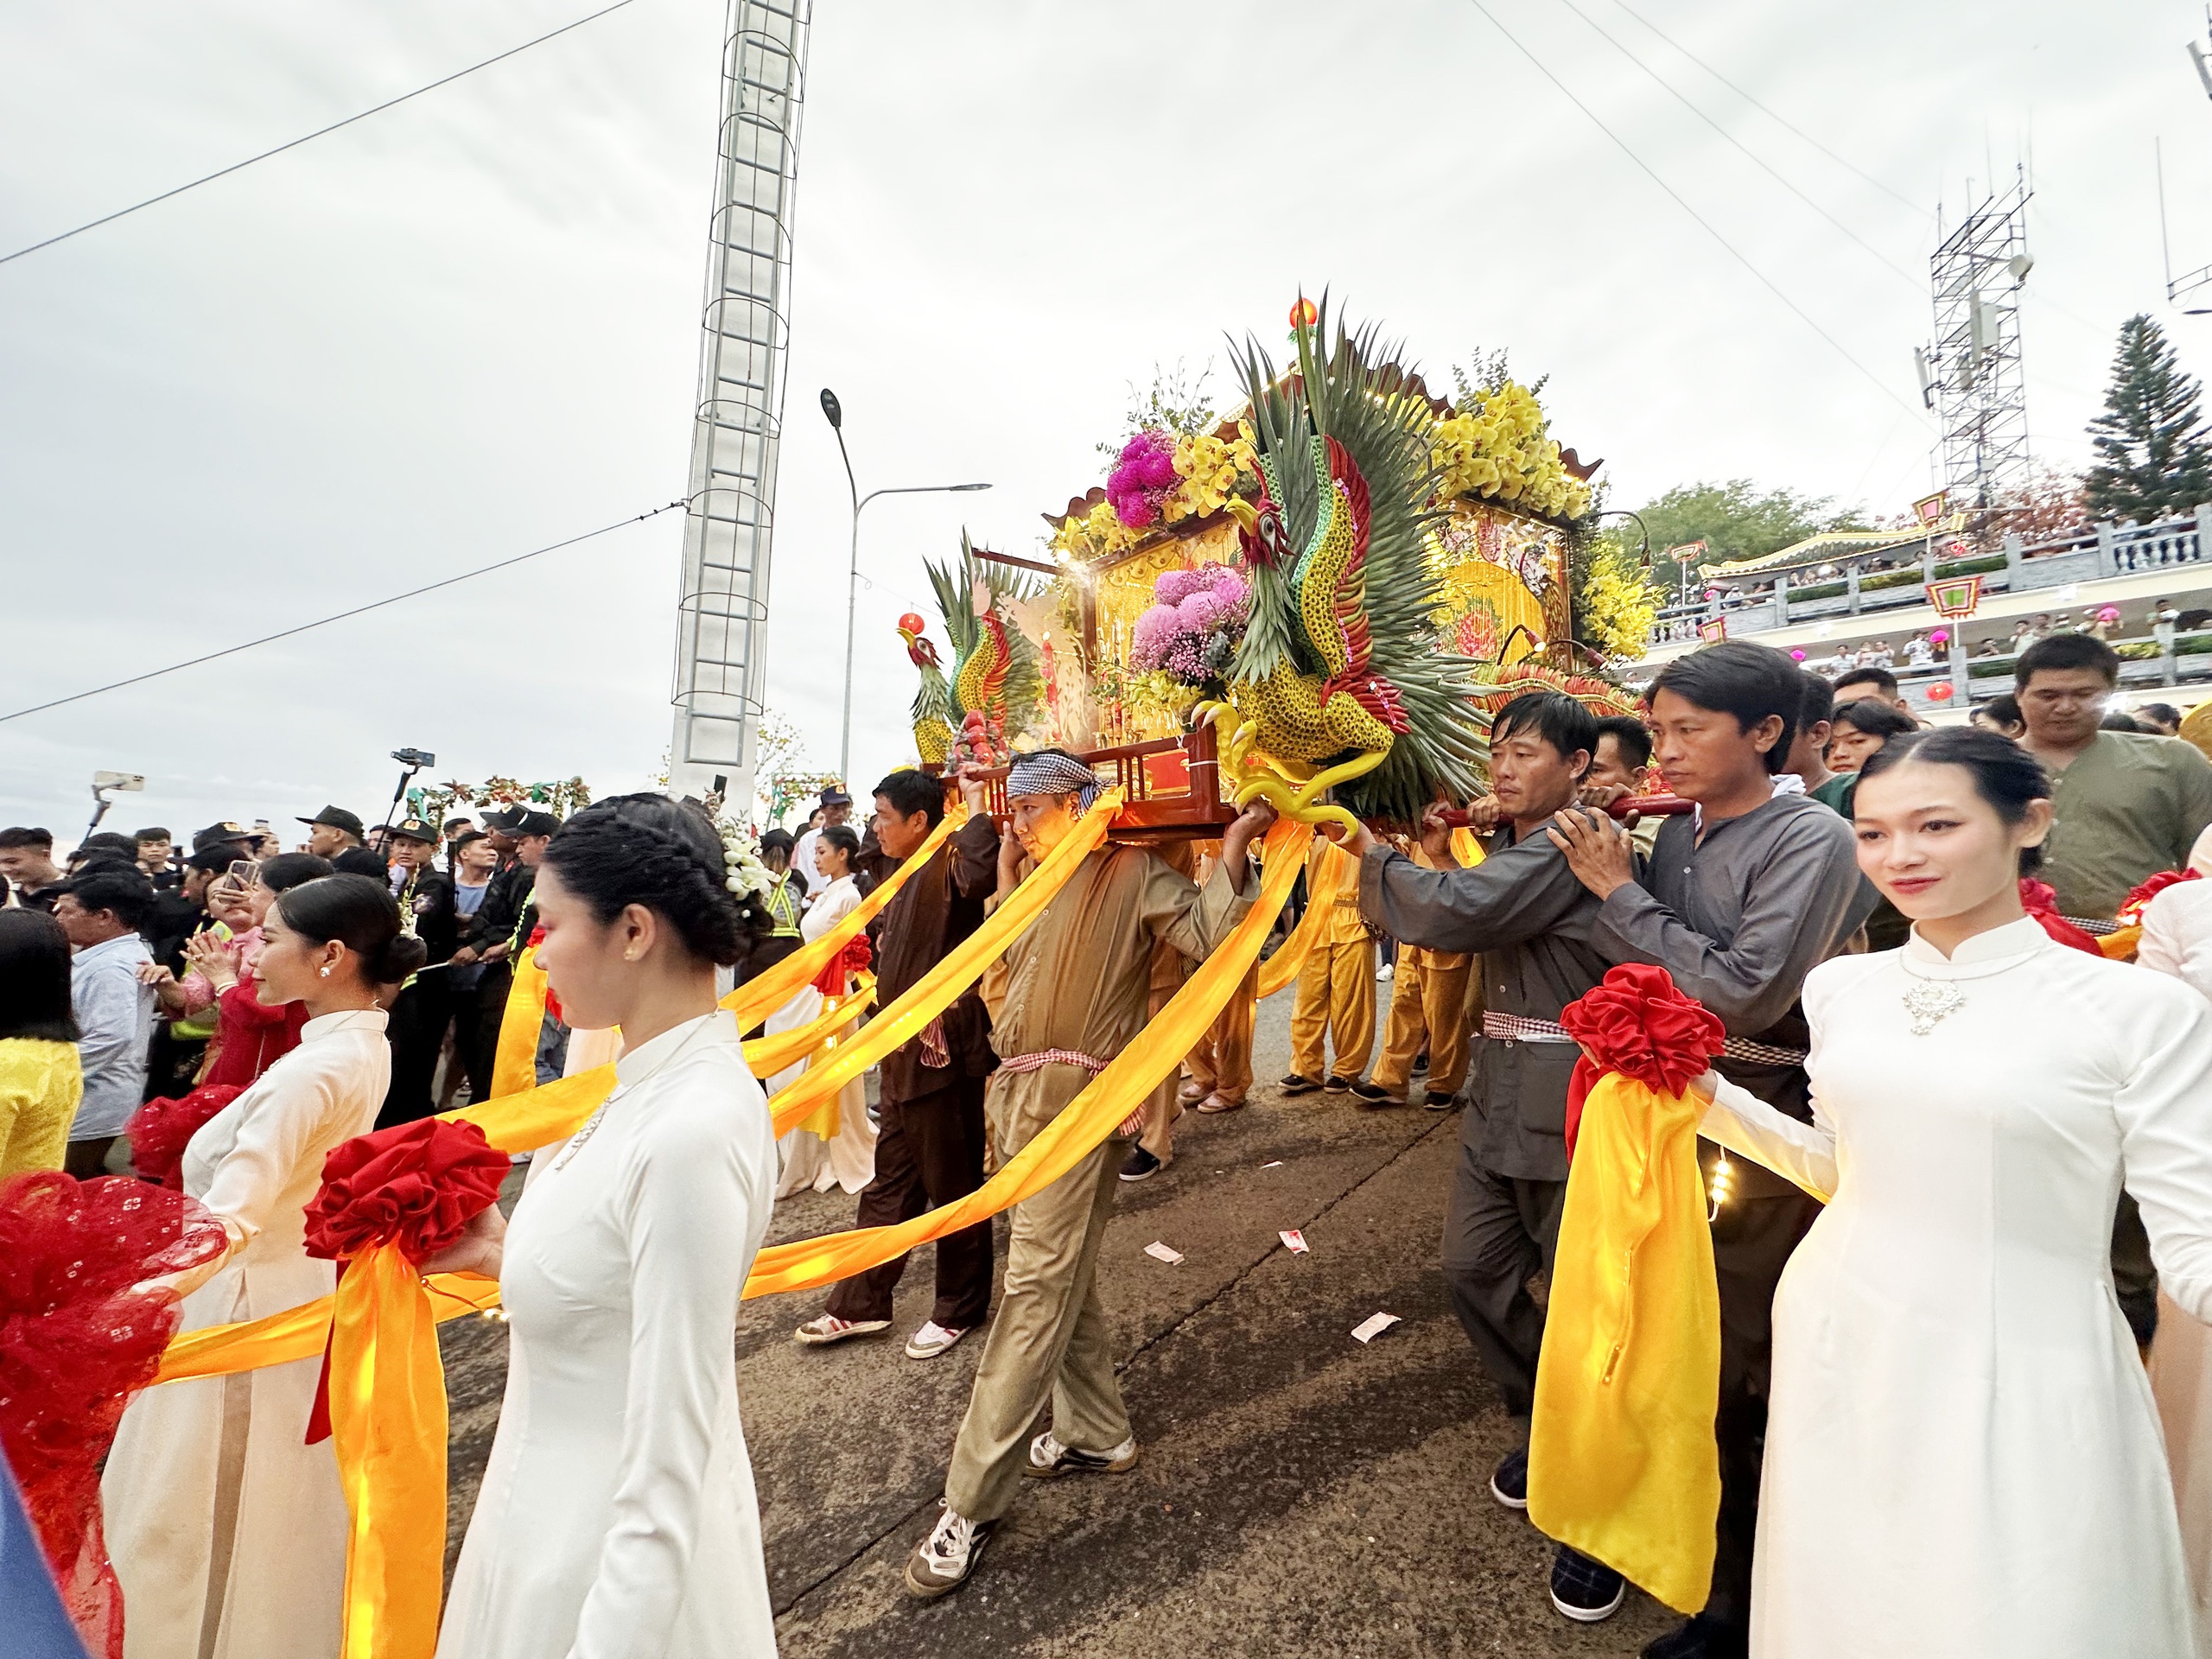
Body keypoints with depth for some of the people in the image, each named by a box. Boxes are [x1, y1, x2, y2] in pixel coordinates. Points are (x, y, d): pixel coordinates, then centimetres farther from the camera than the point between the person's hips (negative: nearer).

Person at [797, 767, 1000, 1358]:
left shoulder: (946, 864, -17)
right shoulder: (904, 875, 12)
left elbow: (978, 872, -43)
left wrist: (977, 801, -32)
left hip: (944, 1050, -9)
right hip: (904, 1053, 9)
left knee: (952, 1185, 8)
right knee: (889, 1183, 19)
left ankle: (961, 1308, 27)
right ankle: (859, 1304, 33)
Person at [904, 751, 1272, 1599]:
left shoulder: (1131, 871, -6)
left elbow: (1206, 933, -19)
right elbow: (999, 985, 17)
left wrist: (1234, 845, -26)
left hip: (1077, 1103, -9)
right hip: (1019, 1097, 9)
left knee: (1038, 1288, -4)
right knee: (1063, 1278, 19)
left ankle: (973, 1503, 5)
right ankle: (1096, 1433, 36)